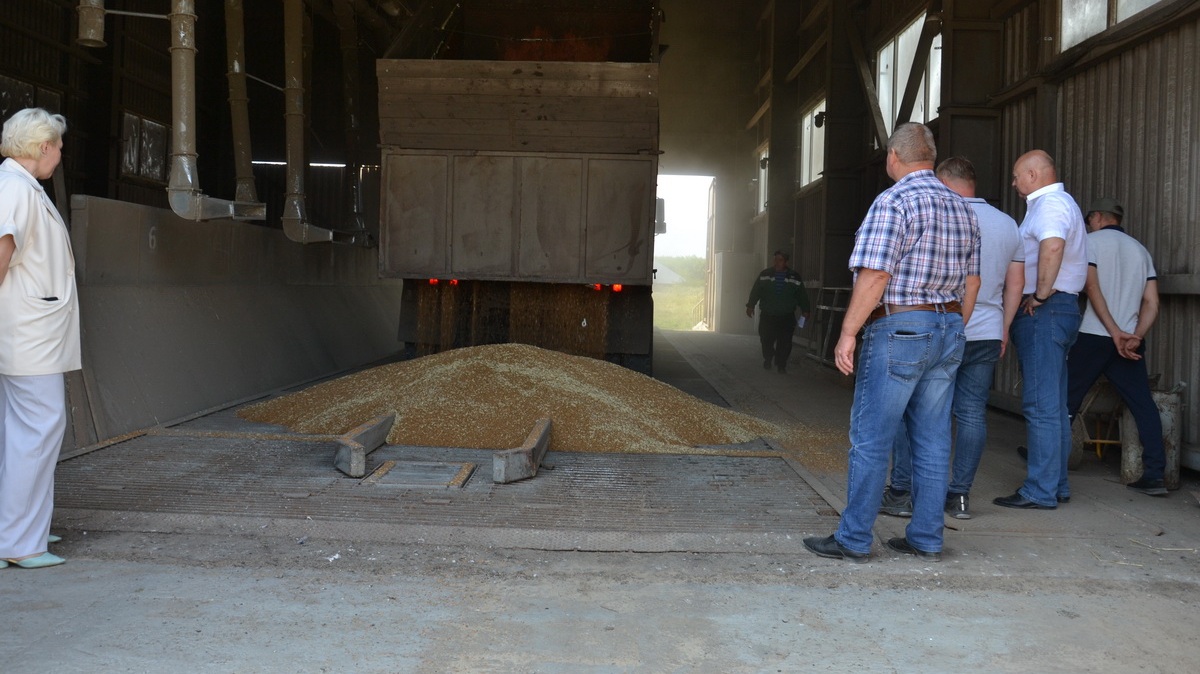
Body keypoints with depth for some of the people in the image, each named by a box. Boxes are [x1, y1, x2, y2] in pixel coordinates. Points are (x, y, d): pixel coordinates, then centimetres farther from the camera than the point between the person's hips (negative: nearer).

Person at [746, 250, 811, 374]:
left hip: (786, 317, 0)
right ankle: (767, 360, 28)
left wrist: (805, 310, 5)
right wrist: (751, 305, -1)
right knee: (766, 340, 2)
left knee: (785, 342, -5)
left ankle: (781, 365, 8)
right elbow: (755, 291, 4)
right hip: (767, 315, 0)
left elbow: (802, 294, 8)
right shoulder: (765, 274, 3)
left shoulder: (794, 276, 3)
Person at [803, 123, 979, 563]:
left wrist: (847, 333, -15)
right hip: (949, 330, 8)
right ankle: (926, 539, 16)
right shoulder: (961, 208, 14)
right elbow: (970, 284, 17)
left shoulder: (893, 202, -11)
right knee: (933, 441, 10)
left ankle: (853, 540, 4)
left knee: (870, 439, -2)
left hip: (899, 329, -8)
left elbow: (875, 276, -19)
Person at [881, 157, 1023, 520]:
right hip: (988, 334, 6)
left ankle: (901, 493, 4)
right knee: (972, 413, 7)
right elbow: (1015, 284, 15)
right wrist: (1004, 329, 22)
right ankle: (960, 496, 10)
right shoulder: (1008, 224, 12)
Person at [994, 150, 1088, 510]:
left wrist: (1040, 295, -23)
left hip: (1044, 312, -11)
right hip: (1059, 309, 11)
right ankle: (1056, 485, 20)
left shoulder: (1051, 204, -13)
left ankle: (1041, 490, -5)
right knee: (1053, 405, 14)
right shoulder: (1058, 203, 22)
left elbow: (1052, 247, -33)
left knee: (1042, 404, -8)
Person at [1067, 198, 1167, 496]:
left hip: (1093, 337, -4)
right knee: (1143, 404, 4)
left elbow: (1092, 288, -11)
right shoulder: (1140, 249, 17)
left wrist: (1115, 332, -12)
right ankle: (1154, 474, -1)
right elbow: (1152, 303, 8)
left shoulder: (1091, 241, 2)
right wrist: (1136, 337, -2)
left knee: (1067, 398, 7)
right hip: (1129, 339, 4)